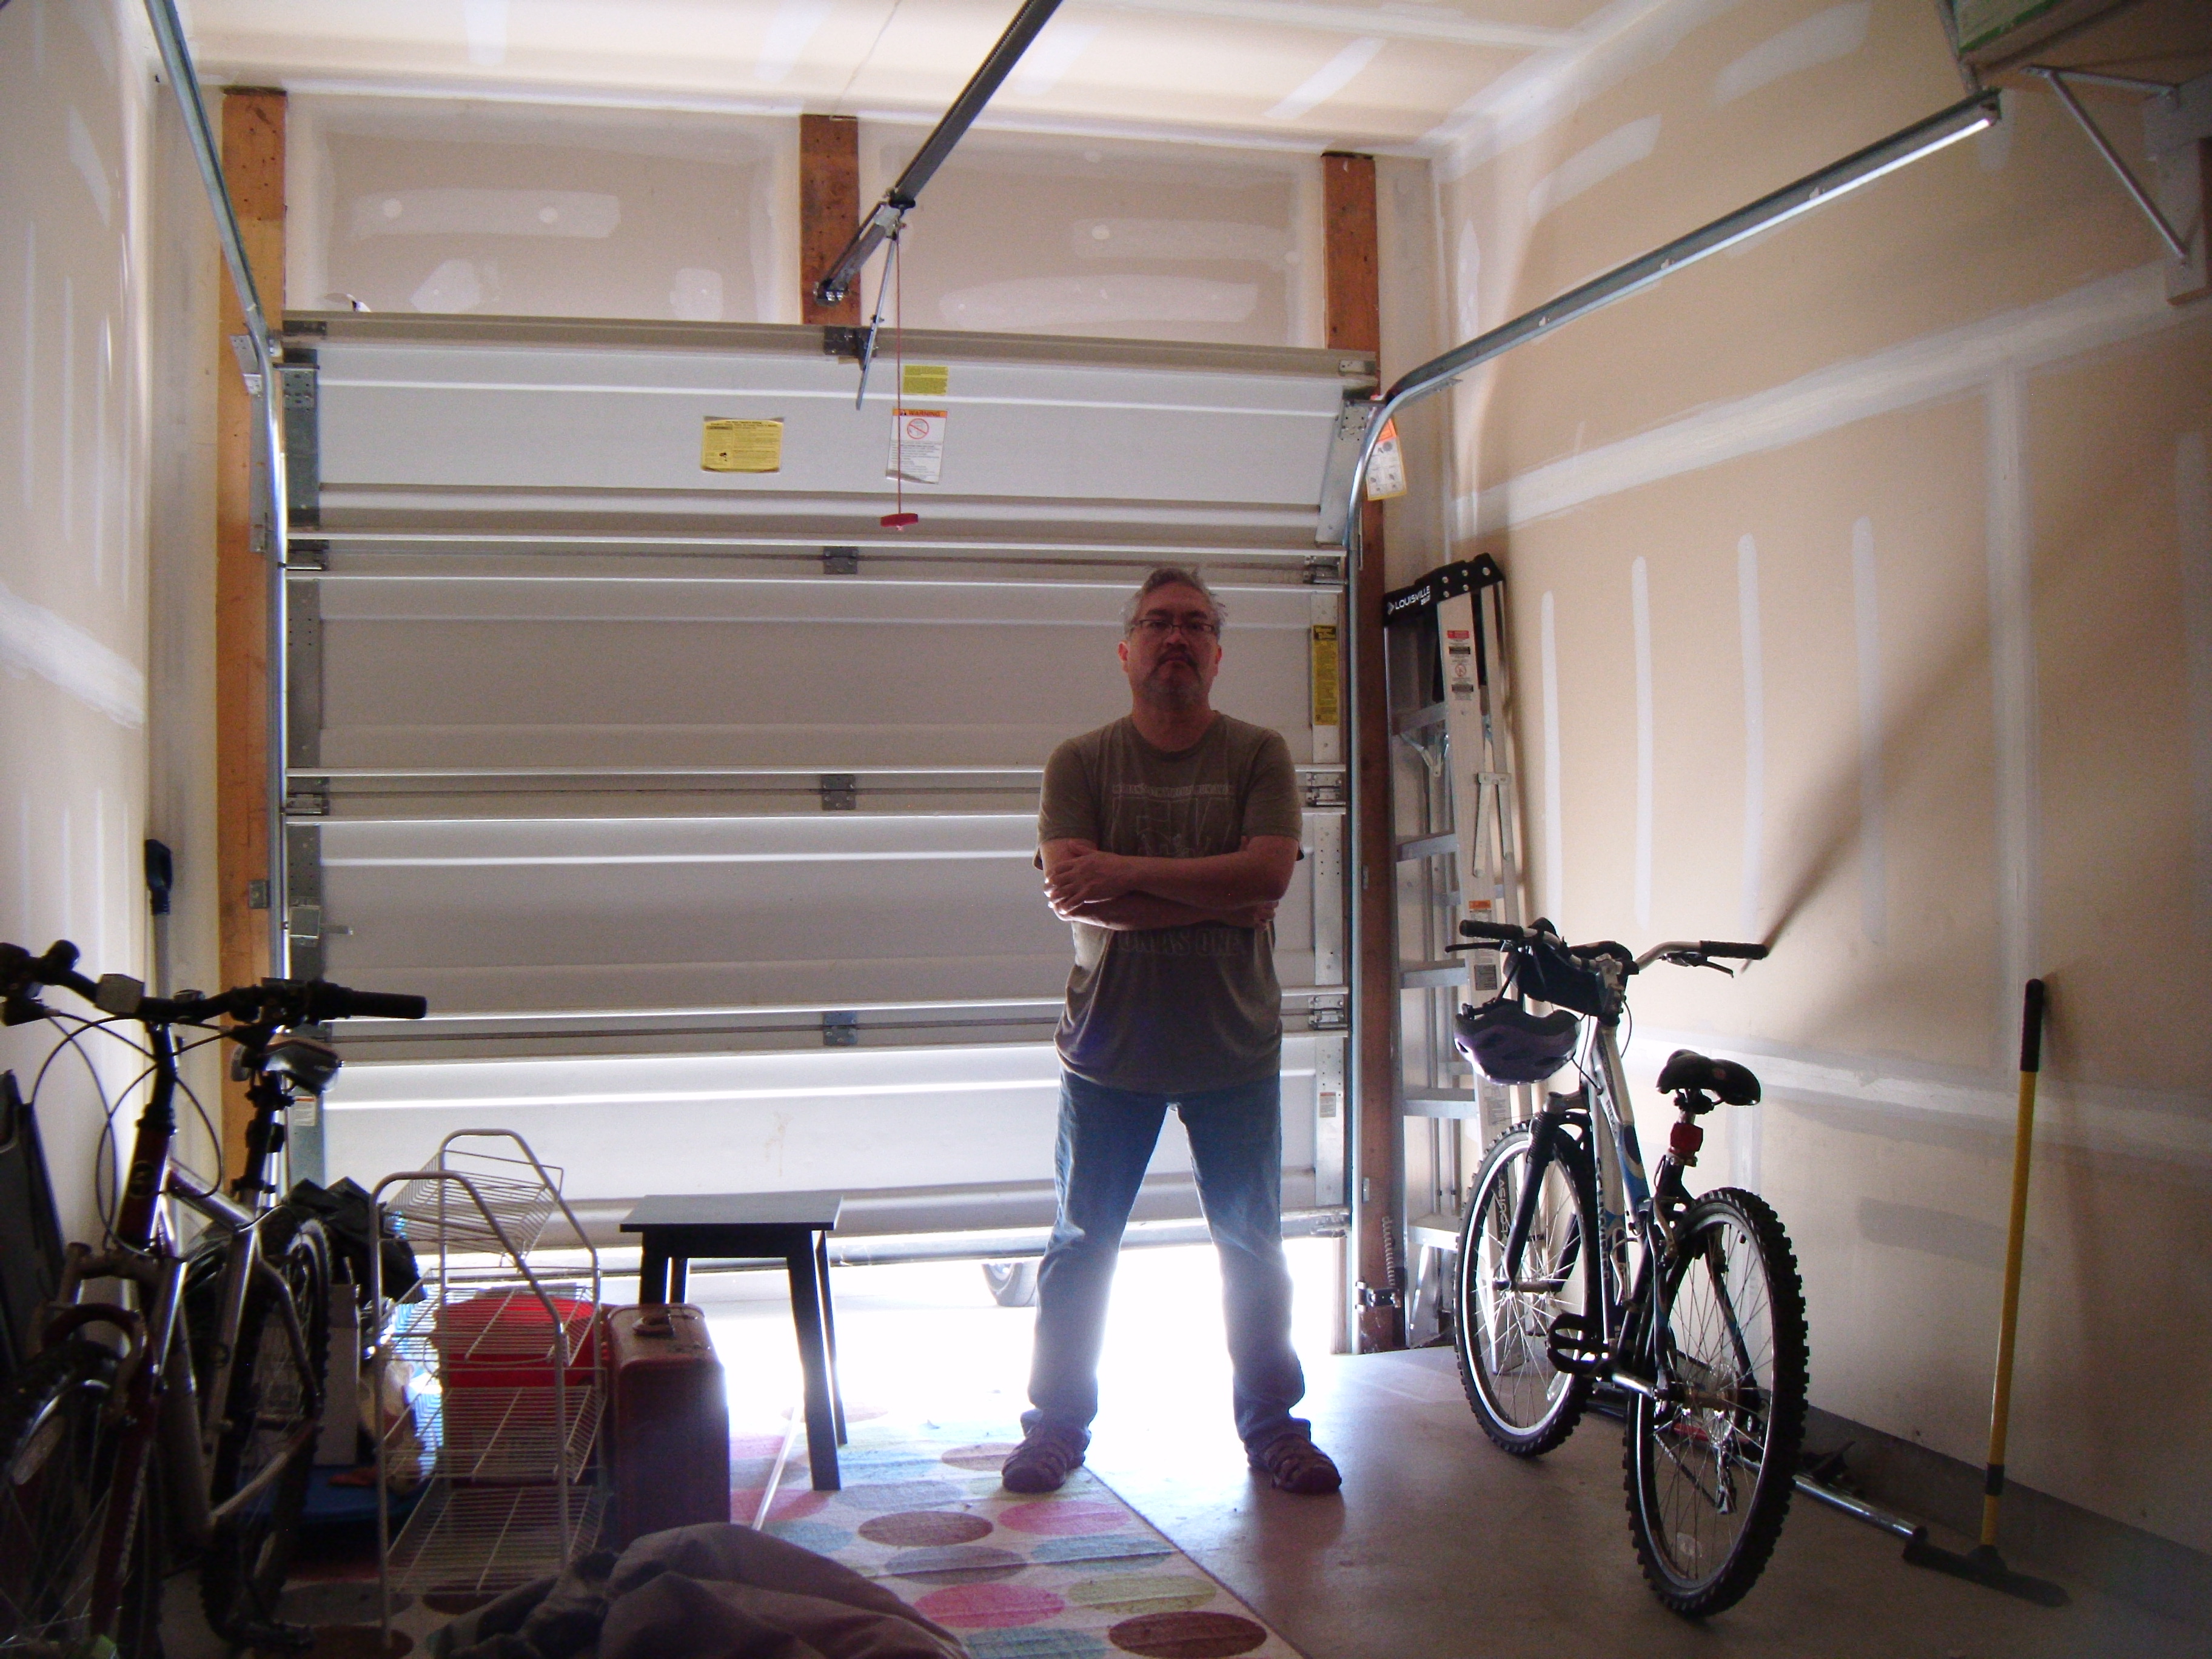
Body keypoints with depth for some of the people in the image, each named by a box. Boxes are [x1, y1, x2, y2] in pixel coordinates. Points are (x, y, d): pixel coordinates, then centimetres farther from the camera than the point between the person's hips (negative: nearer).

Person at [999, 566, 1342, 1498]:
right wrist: (1214, 897, -19)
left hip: (1235, 1045, 0)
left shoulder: (1260, 756, 1)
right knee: (1081, 1246, 9)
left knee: (1252, 1246, 10)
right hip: (1108, 1044, 0)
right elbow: (1068, 890, -15)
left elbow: (1268, 873, -15)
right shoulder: (1080, 762, 0)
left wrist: (1125, 873, -19)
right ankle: (1057, 1423, 24)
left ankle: (1272, 1425, 25)